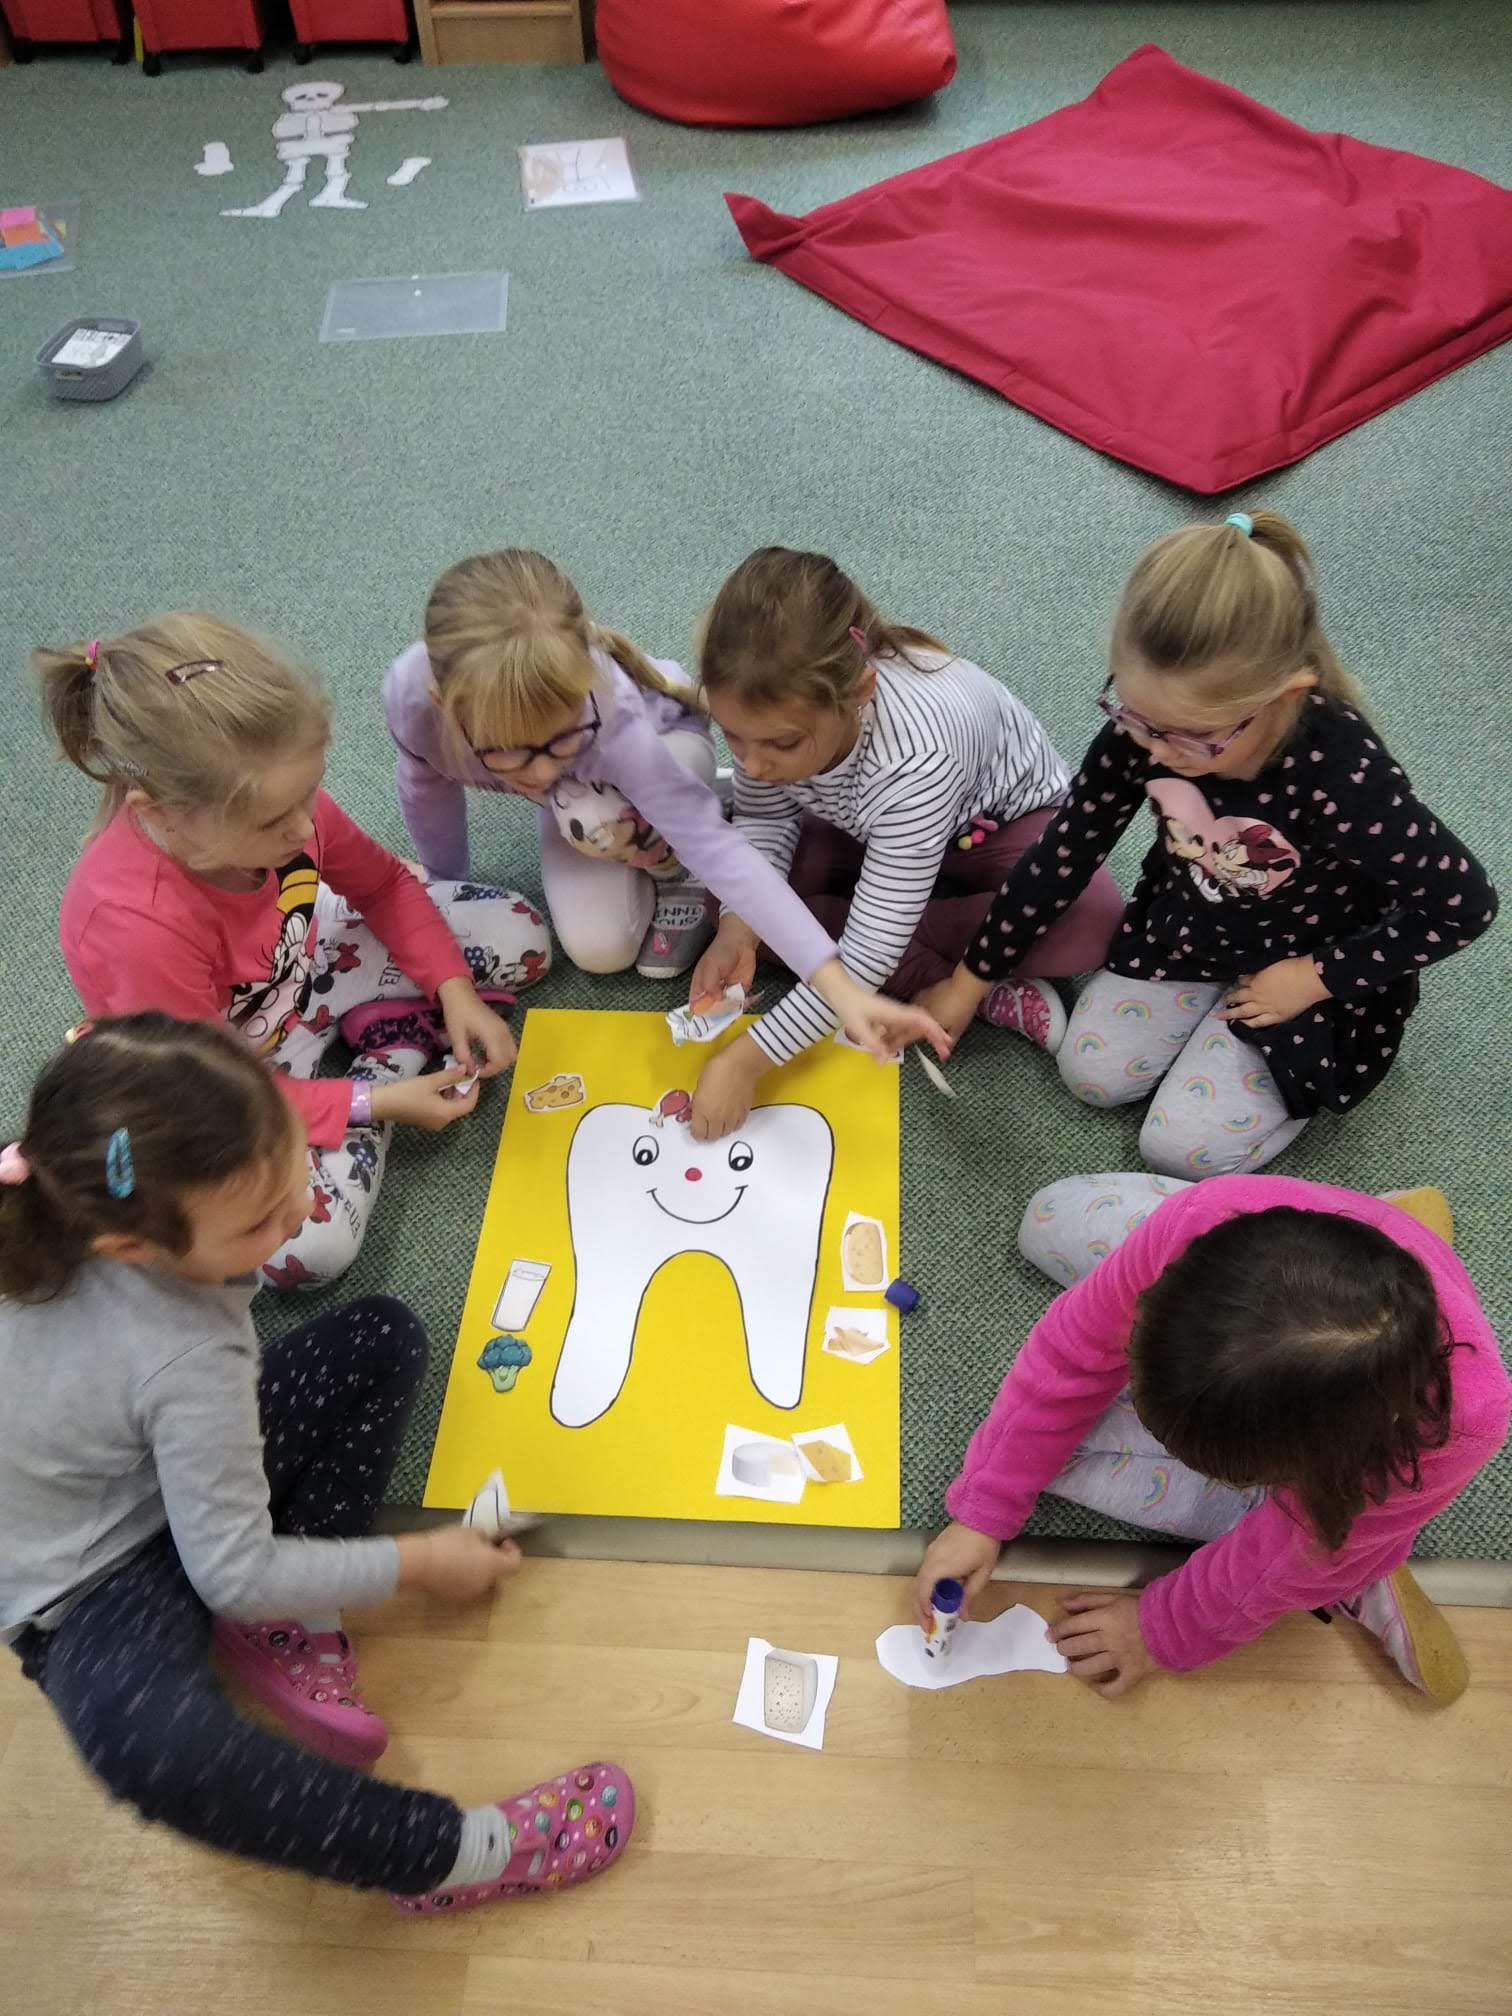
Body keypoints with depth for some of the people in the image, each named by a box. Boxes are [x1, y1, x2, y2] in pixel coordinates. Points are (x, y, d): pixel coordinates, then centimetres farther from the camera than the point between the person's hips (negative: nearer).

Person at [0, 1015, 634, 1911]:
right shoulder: (187, 1365, -38)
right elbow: (232, 1572, -28)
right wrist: (415, 1562, -17)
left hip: (160, 1479, 9)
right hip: (100, 1587, -8)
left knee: (385, 1336, 2)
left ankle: (285, 1621, -4)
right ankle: (451, 1855, -20)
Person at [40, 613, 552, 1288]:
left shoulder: (276, 799, -26)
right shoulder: (139, 924, -41)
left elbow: (383, 884, -4)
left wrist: (454, 991, -15)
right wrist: (376, 1104, -26)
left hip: (301, 971, 4)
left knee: (518, 936, -3)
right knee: (307, 1245, -28)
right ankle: (395, 1063, -7)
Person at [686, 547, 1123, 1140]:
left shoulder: (916, 759, -44)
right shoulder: (773, 709, -28)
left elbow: (868, 952, -40)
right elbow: (766, 819, -9)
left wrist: (747, 1059, -39)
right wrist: (737, 926, -28)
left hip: (999, 820, -6)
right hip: (866, 827, 6)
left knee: (1092, 923, -35)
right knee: (729, 884, -17)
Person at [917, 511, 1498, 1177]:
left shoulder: (1342, 773, -39)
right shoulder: (1148, 719, -25)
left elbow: (1463, 903, -24)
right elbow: (1065, 851, -11)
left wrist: (1317, 977, -19)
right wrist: (971, 980, -4)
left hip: (1303, 964, -4)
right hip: (1186, 928, 5)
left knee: (1180, 1148, -6)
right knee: (1090, 1074, 2)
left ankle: (1326, 1055, 16)